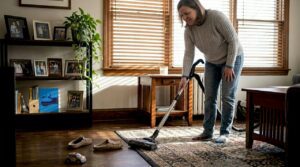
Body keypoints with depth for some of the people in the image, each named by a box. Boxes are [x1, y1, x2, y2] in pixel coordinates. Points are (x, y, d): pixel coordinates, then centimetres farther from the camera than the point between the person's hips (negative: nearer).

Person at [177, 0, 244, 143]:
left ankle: (225, 133, 3)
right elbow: (188, 54, -17)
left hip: (232, 58, -5)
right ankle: (207, 132, 9)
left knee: (227, 97, -6)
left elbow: (233, 40, -24)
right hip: (212, 62, 5)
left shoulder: (217, 17, -29)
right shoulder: (188, 30, -14)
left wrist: (229, 65, -23)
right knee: (209, 97, 1)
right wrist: (184, 76, -28)